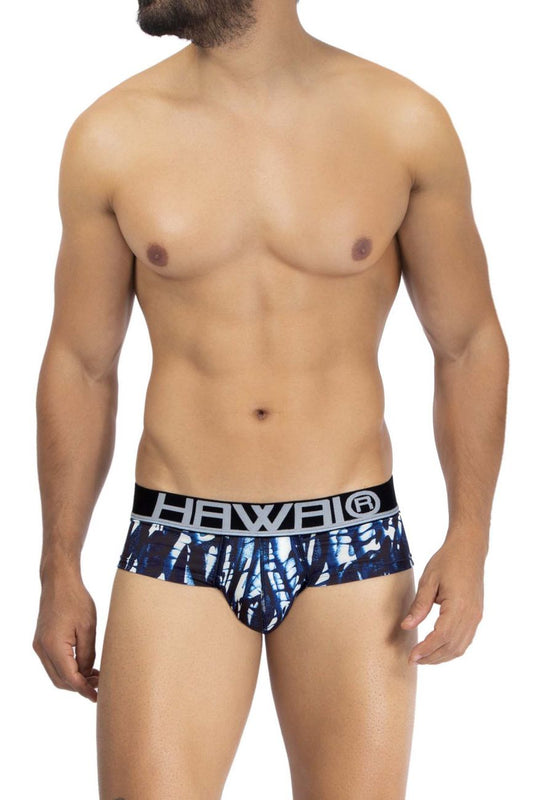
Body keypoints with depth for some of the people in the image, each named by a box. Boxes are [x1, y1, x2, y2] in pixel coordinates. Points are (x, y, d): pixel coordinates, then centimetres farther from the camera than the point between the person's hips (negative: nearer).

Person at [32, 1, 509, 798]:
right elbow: (80, 366, 6)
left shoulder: (405, 123, -5)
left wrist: (468, 539, -6)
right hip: (179, 548, 0)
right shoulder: (110, 138, -3)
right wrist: (59, 570, 6)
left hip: (351, 545, 0)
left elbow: (471, 347, 3)